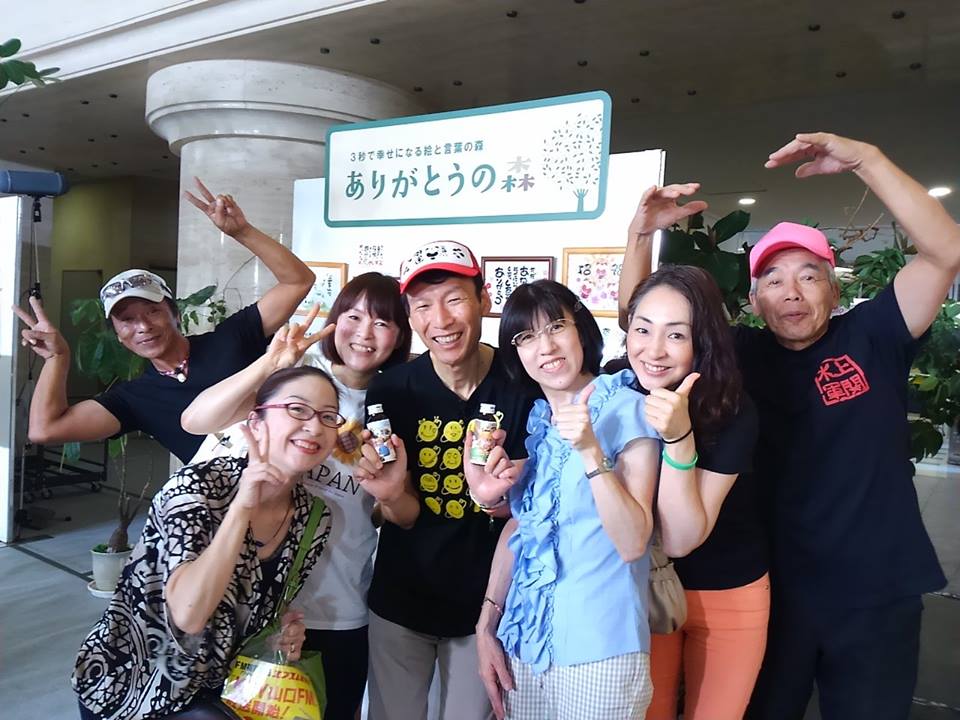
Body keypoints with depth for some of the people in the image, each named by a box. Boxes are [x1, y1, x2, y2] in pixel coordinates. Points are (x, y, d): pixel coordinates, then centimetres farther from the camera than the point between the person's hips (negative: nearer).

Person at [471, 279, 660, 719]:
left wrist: (590, 450, -28)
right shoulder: (531, 420, 5)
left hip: (598, 651, -5)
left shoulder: (626, 409, -12)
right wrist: (487, 622, 9)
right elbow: (518, 525, 10)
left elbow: (632, 543, -18)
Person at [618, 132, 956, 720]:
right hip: (776, 590, 1)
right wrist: (643, 231, -18)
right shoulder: (741, 354, -2)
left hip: (876, 596, -1)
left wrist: (865, 159, -25)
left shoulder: (871, 338, -5)